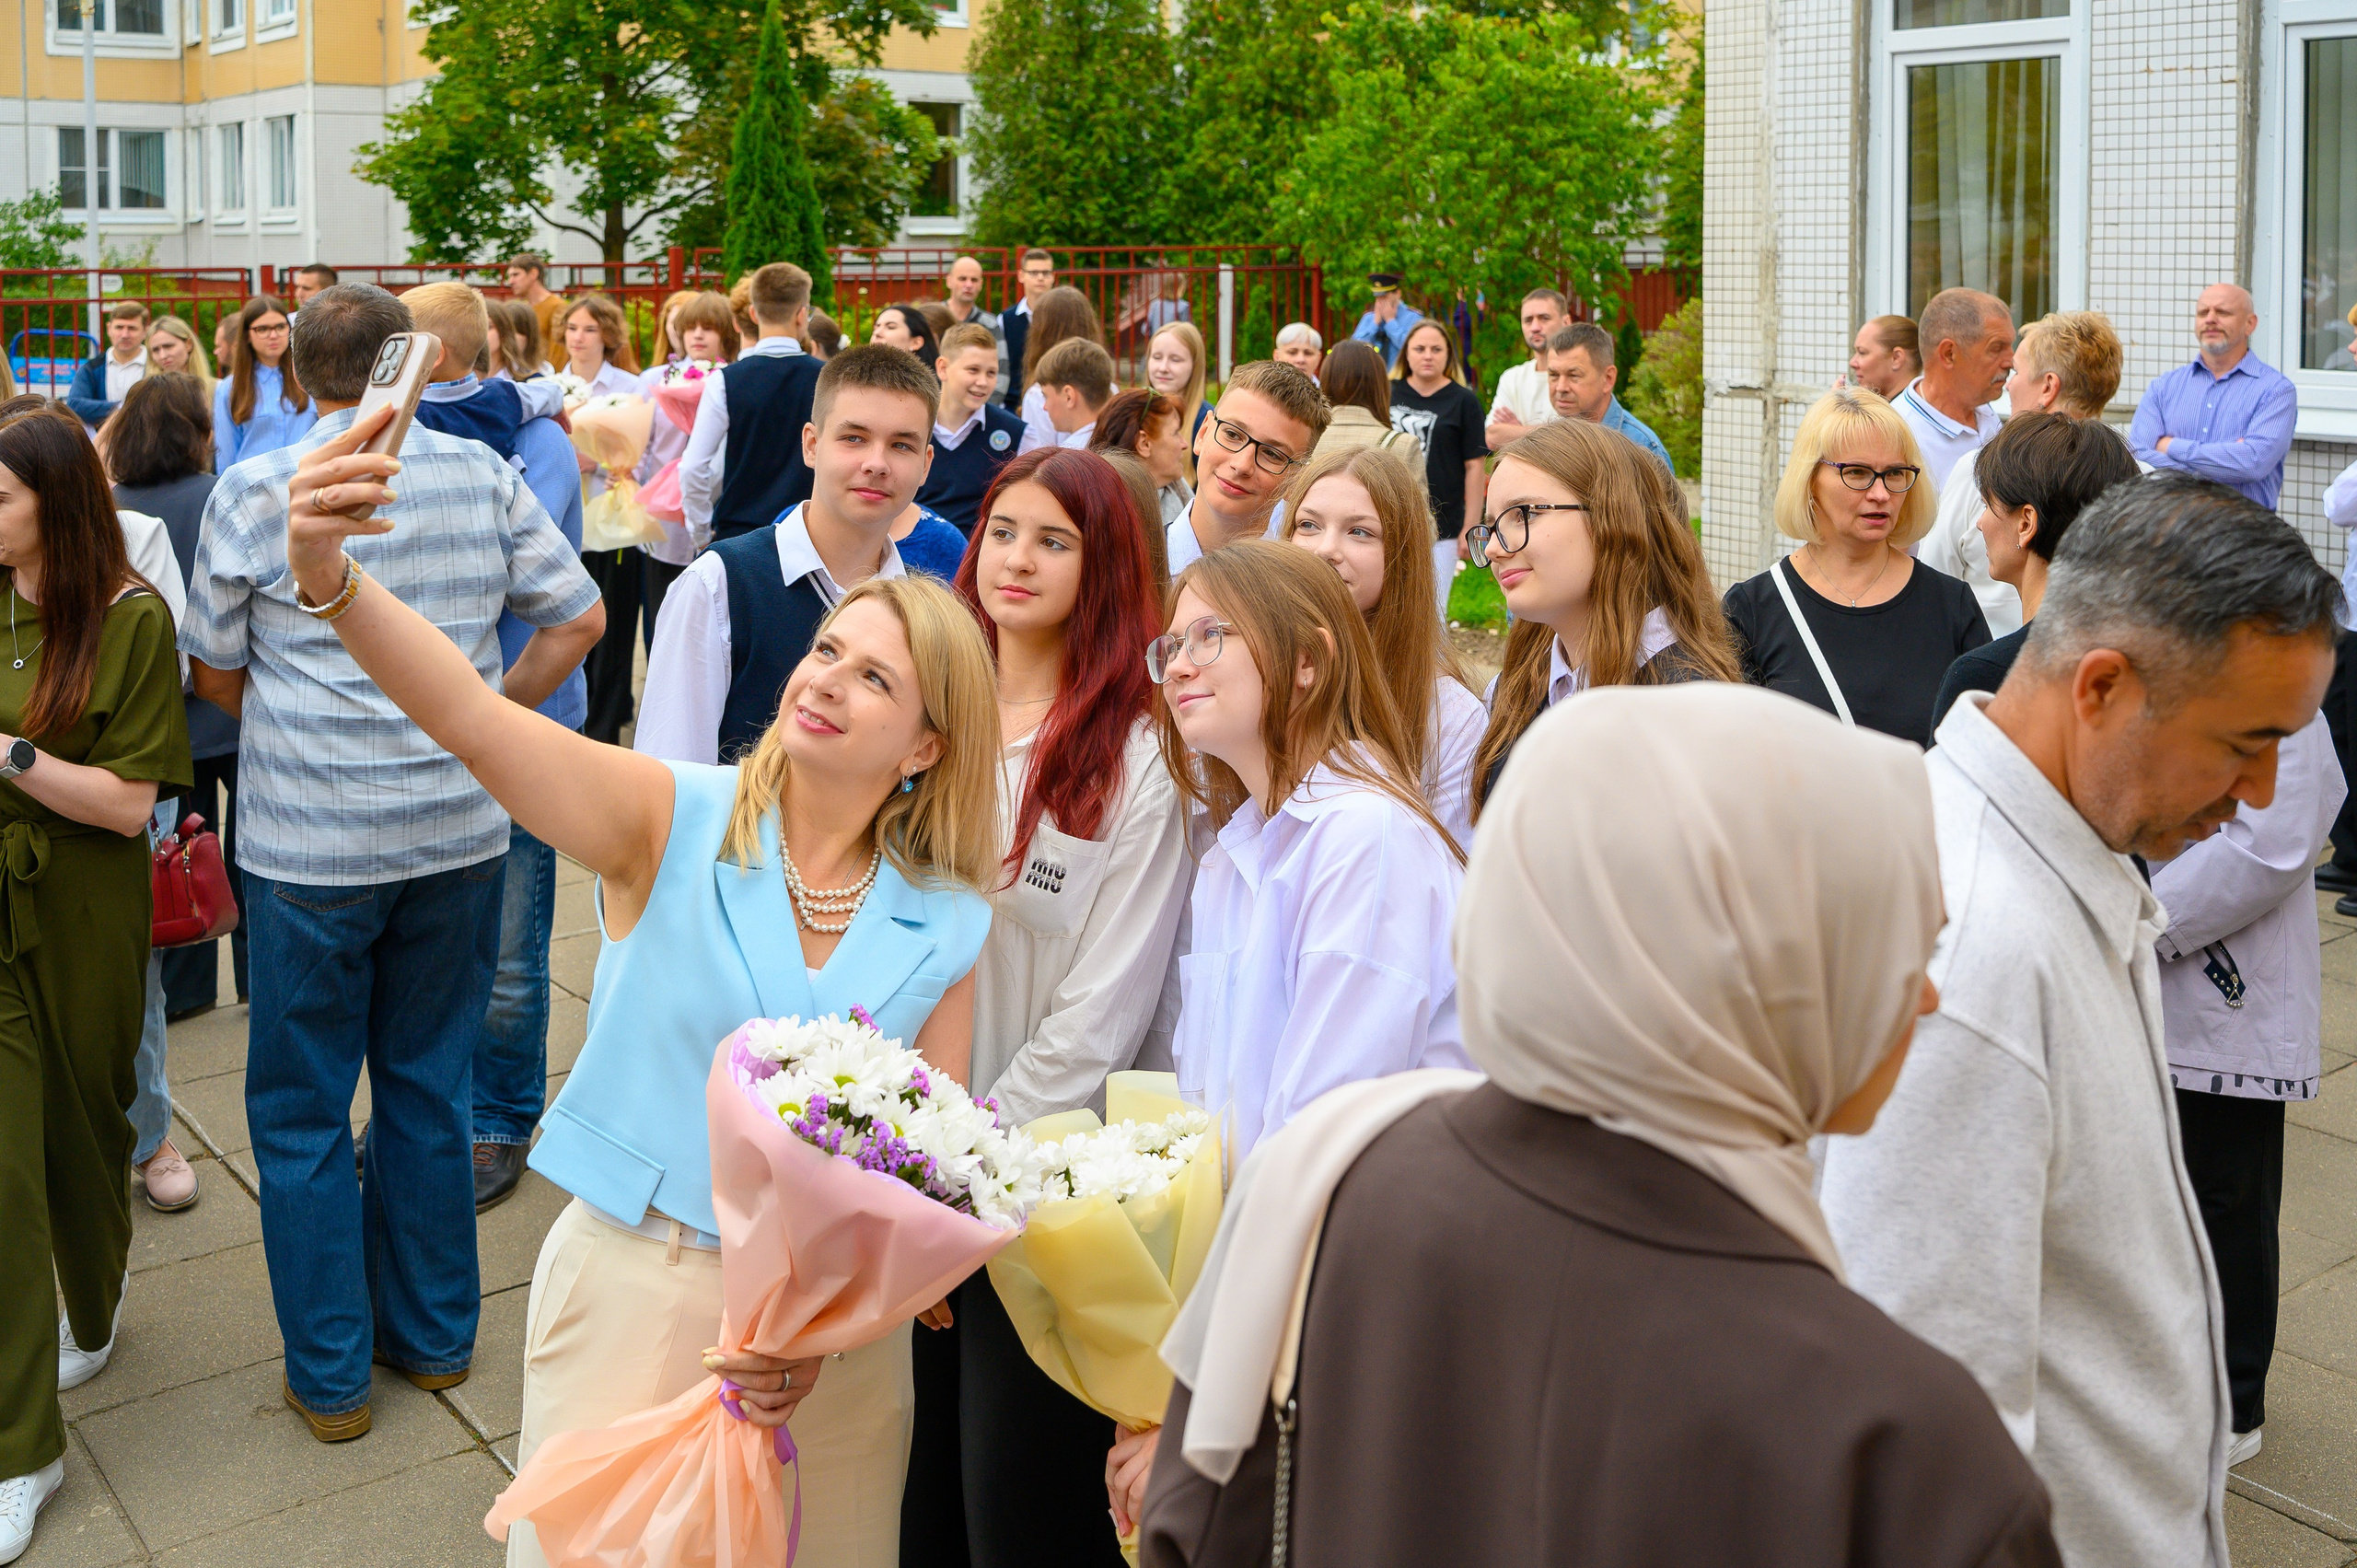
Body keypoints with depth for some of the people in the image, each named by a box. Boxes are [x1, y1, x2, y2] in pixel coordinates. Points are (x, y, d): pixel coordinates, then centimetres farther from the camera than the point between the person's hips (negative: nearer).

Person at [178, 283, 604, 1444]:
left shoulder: (254, 490, -6)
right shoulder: (481, 475, 0)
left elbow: (212, 671, 2)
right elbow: (579, 617, 2)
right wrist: (485, 719, 9)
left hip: (309, 843, -3)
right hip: (458, 833, 3)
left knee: (301, 1113, 10)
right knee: (430, 1087, 17)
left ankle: (331, 1375, 18)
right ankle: (432, 1335, 28)